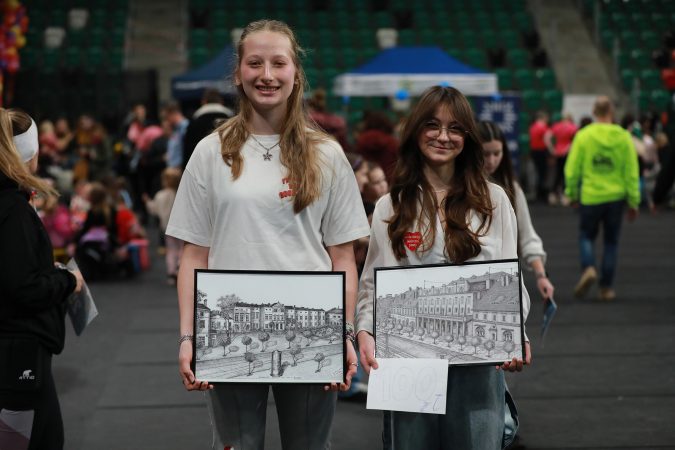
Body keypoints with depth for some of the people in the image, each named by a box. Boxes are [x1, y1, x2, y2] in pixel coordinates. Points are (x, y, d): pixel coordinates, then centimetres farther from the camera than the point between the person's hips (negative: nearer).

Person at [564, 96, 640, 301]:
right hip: (615, 197, 1)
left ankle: (588, 268, -11)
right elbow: (632, 172, -2)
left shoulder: (583, 136, -6)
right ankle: (606, 287, 11)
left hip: (590, 197, -1)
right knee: (611, 242, 12)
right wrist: (633, 201, 5)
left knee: (586, 236, 16)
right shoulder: (624, 137, -3)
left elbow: (572, 169, -3)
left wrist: (571, 193, 10)